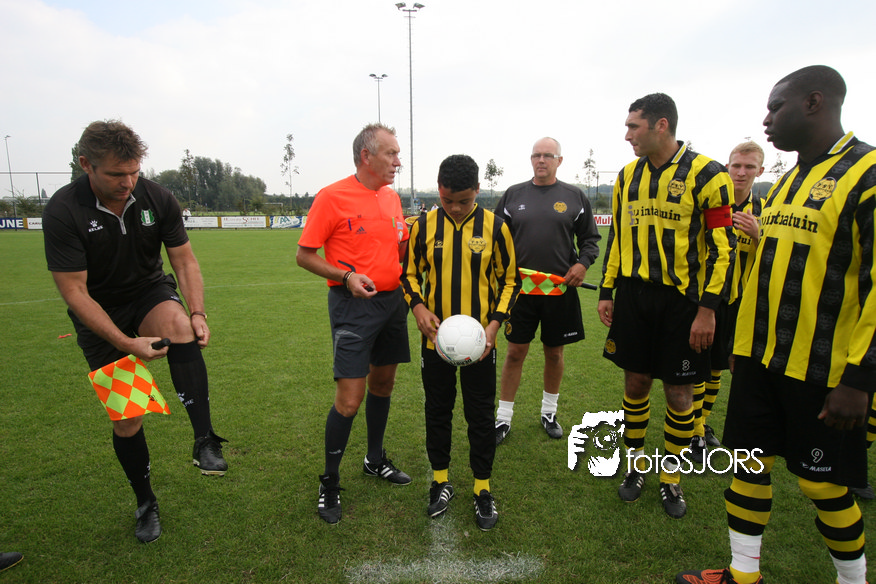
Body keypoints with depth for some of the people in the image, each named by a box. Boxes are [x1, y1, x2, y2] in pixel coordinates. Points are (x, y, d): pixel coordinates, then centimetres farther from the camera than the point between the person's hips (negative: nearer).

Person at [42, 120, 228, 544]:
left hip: (150, 293, 1)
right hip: (100, 316, -1)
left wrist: (197, 312, -21)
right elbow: (74, 292, -20)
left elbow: (184, 260, -6)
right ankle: (145, 503, 26)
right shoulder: (62, 212, -20)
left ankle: (205, 441, -31)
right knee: (126, 420, 2)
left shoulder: (157, 198, -12)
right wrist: (126, 343, -26)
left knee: (179, 322, -37)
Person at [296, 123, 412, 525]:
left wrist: (406, 240, 1)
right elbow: (304, 255, -8)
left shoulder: (392, 197, 11)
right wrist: (345, 276, -20)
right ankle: (329, 484, 13)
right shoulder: (332, 197, -10)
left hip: (393, 299, 7)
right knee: (350, 398, -7)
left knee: (383, 383, 17)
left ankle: (375, 460, 36)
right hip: (353, 304, -7)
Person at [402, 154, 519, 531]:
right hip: (435, 338, 2)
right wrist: (418, 307, -12)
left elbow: (509, 280, 2)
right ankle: (441, 481, 33)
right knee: (437, 410, 14)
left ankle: (482, 489, 27)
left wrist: (494, 324, -10)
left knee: (481, 415, 9)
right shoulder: (424, 226, -2)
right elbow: (410, 273, 7)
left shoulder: (495, 227, -5)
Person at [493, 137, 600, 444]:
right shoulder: (513, 195, 7)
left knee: (554, 352, 12)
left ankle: (549, 412, 32)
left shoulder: (575, 197, 6)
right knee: (515, 352, 3)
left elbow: (590, 238, 10)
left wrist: (583, 263, -8)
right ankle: (503, 418, 16)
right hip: (520, 288, 0)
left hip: (560, 290, 1)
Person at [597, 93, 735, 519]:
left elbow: (722, 245, -9)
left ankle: (670, 476, 25)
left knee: (678, 392, 5)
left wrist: (708, 308, -14)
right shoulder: (628, 175, 8)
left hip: (680, 299, -4)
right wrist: (605, 291, 10)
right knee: (635, 381, 11)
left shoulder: (705, 174, -8)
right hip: (633, 295, 4)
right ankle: (636, 466, 30)